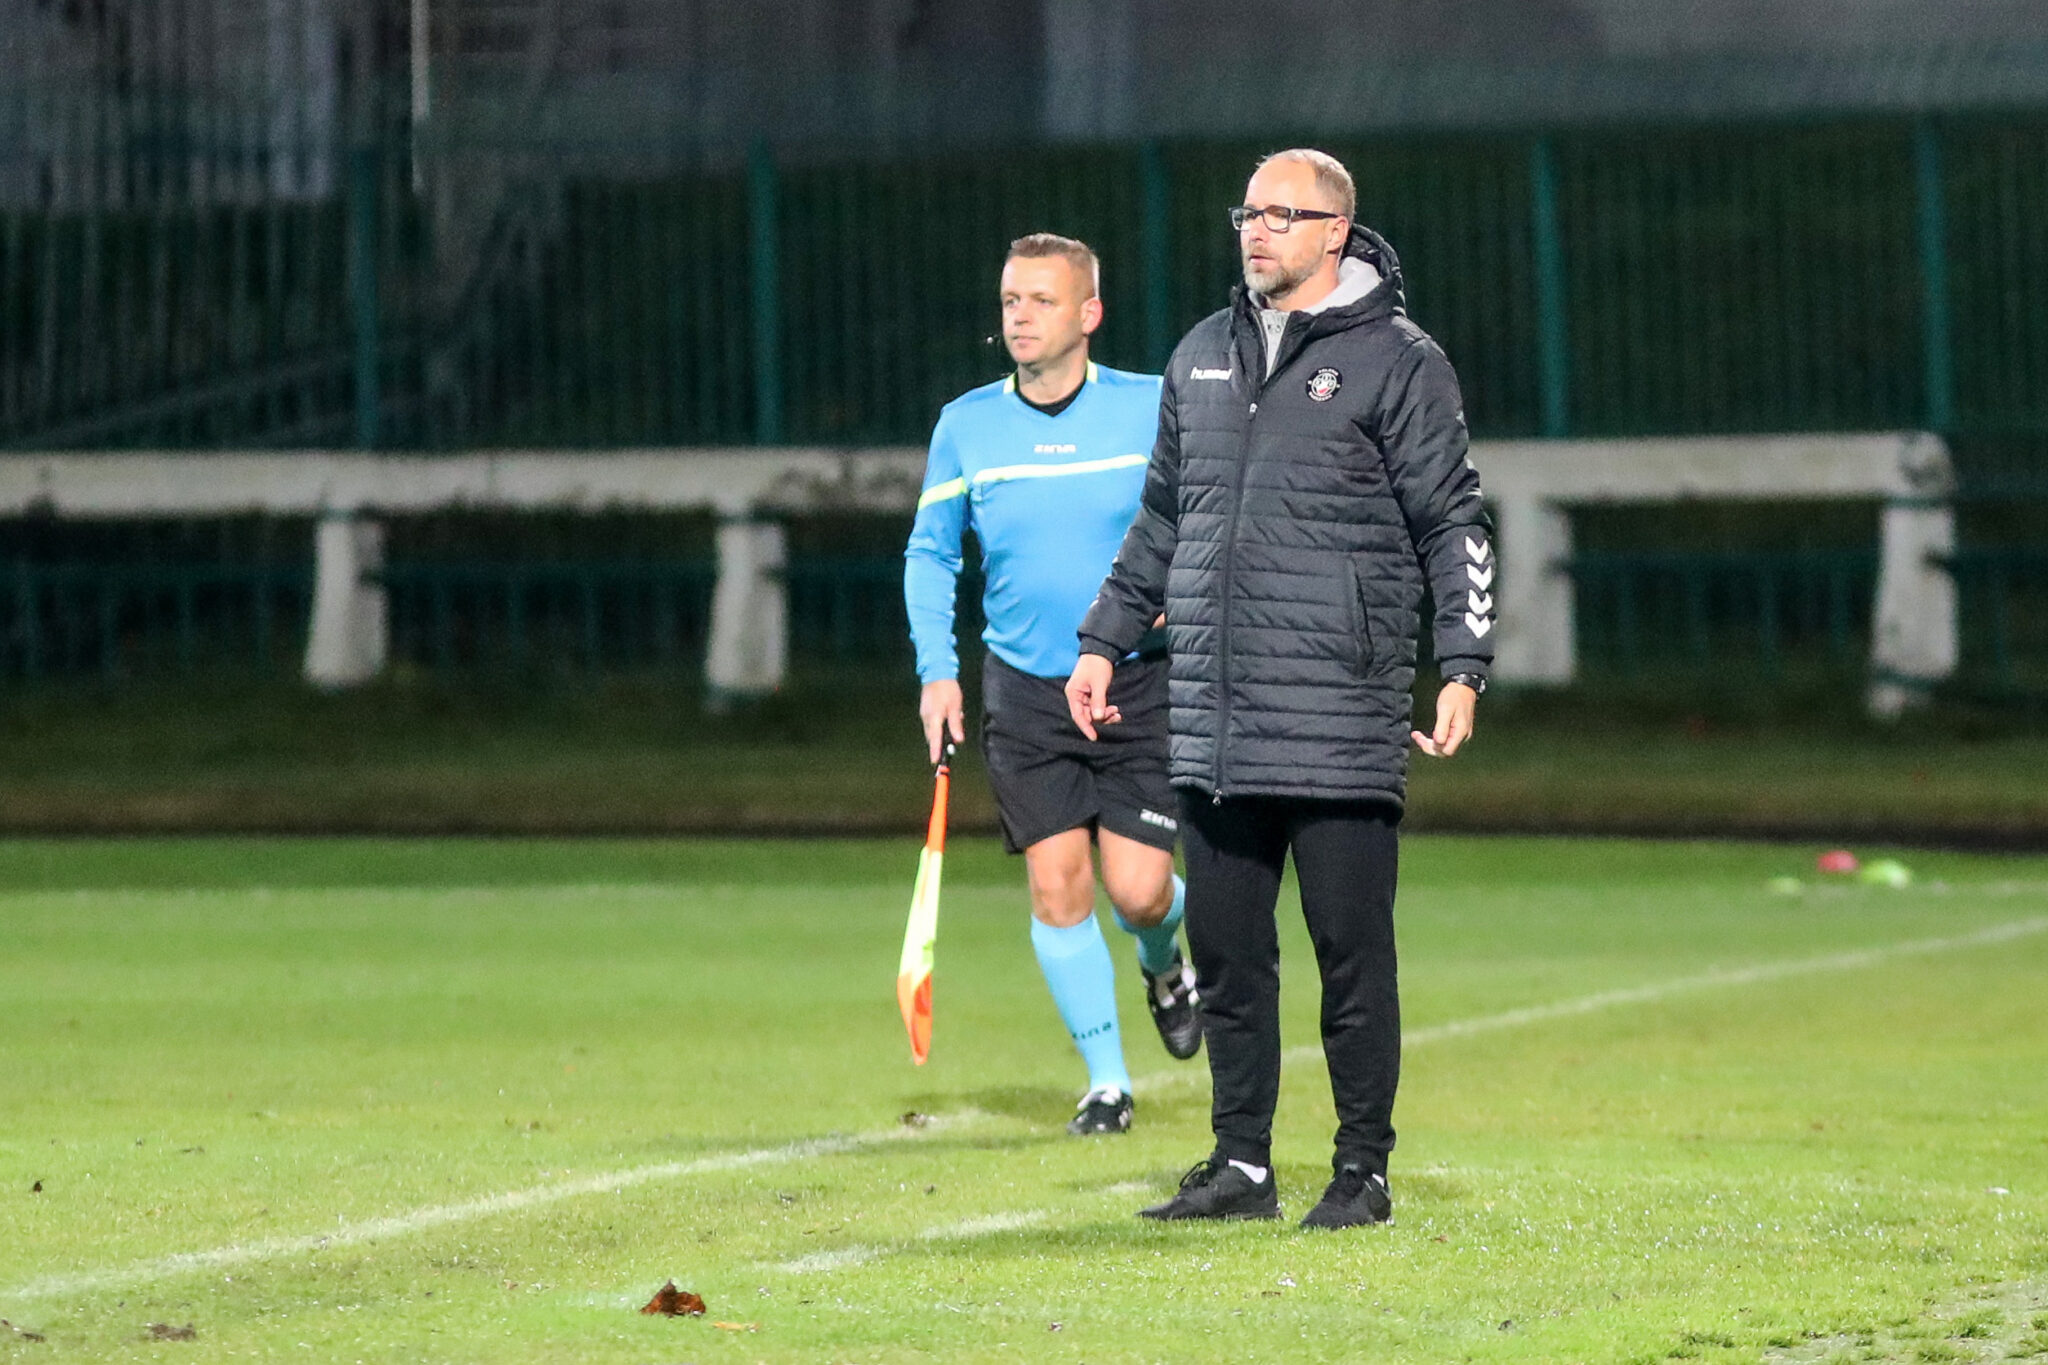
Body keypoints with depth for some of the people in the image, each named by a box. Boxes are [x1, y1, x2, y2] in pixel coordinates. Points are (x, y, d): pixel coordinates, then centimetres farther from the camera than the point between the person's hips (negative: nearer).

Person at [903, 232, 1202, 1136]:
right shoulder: (965, 426, 0)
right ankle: (1106, 1080, 7)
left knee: (1138, 889, -7)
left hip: (1138, 681, -1)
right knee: (1056, 882, -5)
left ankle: (1166, 965, 30)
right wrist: (937, 670, 1)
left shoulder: (1154, 410, -5)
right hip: (1024, 690, 1)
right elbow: (930, 553, 11)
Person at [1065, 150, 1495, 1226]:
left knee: (1351, 949, -2)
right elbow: (1162, 519, 25)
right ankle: (1240, 1165, 17)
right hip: (1213, 721, 6)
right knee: (1223, 945, 8)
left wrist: (1463, 668, -10)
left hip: (1341, 722, -6)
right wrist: (1104, 641, 22)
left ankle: (1363, 1170, 7)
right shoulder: (1203, 356, 16)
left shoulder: (1397, 360, -1)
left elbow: (1452, 524, -2)